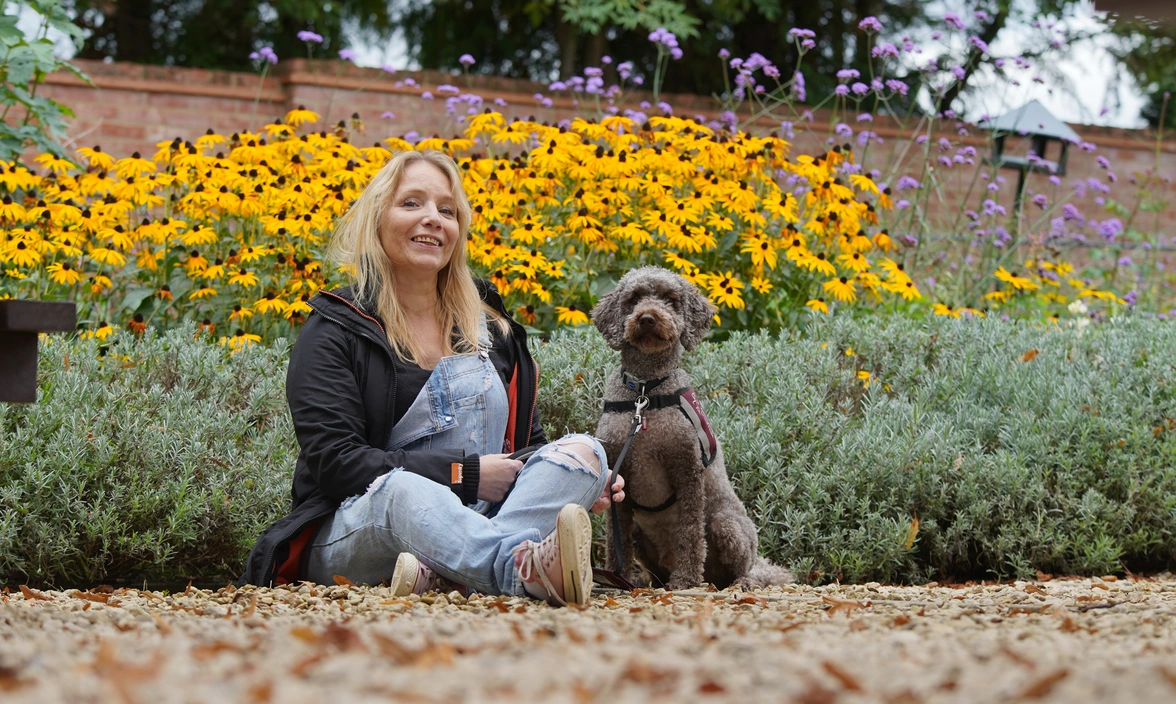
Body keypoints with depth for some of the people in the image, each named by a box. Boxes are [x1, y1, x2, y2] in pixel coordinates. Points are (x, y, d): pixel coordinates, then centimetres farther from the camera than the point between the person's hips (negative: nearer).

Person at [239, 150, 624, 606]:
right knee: (401, 489, -39)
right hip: (354, 530, -4)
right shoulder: (332, 334, 3)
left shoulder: (491, 327, 19)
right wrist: (465, 473, -15)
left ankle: (437, 572, -45)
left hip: (479, 525, 5)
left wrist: (579, 483, -4)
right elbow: (335, 464, -9)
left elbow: (525, 441, 20)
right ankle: (532, 569, -69)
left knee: (584, 450, -20)